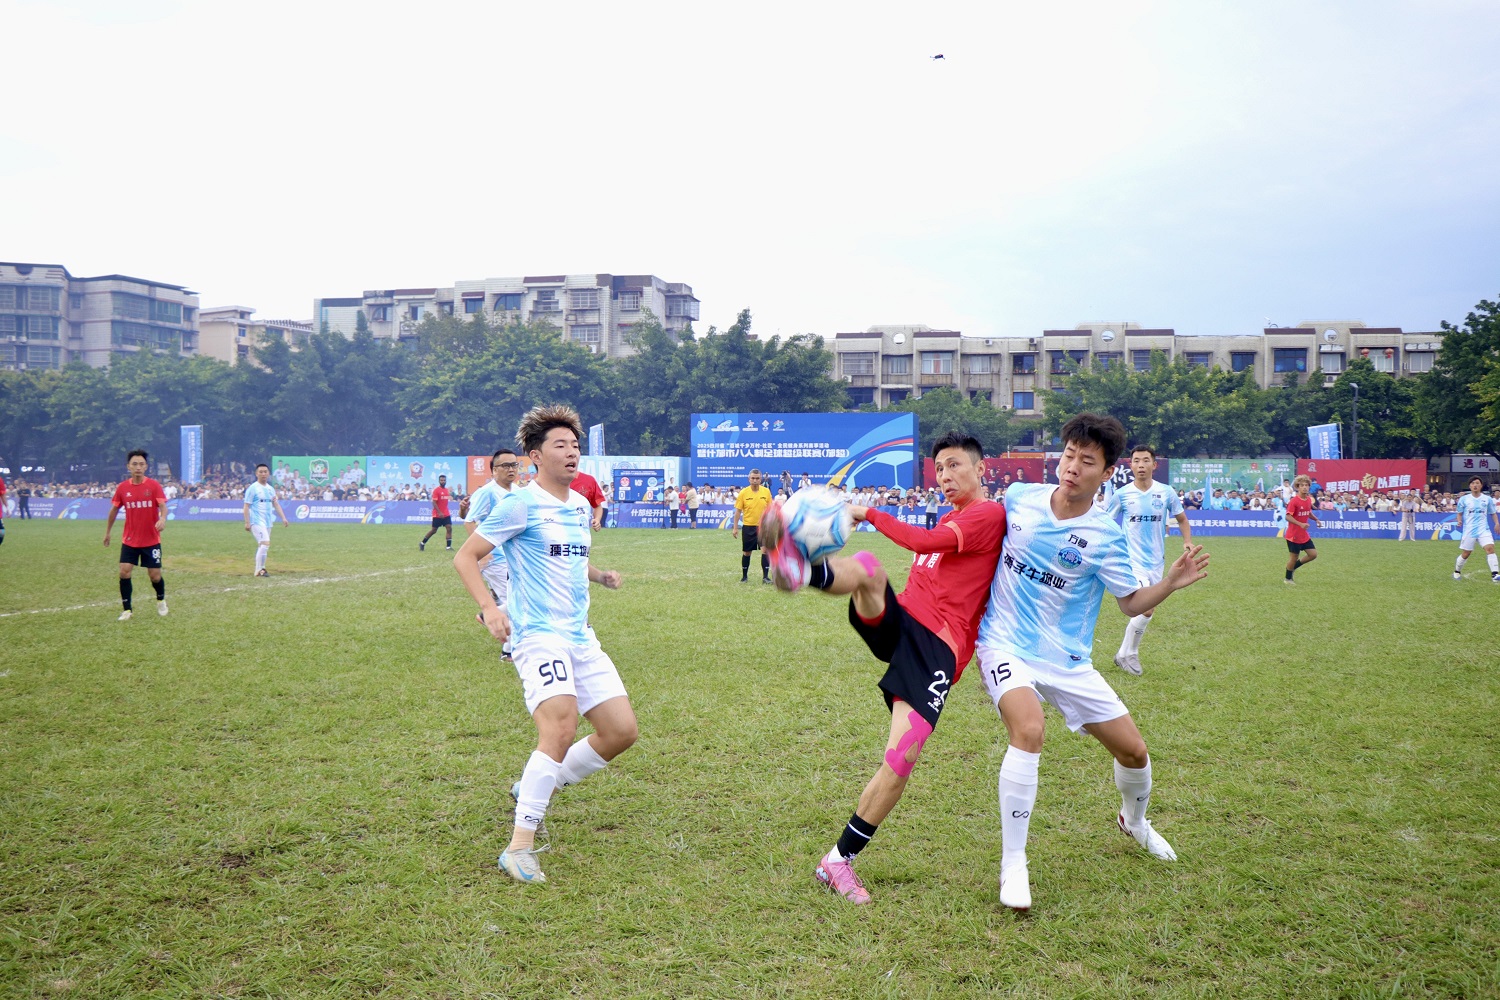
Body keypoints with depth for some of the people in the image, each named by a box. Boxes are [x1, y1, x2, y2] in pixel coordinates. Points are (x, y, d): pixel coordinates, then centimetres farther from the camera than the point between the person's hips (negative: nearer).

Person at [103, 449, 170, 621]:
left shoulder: (154, 485, -8)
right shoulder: (122, 488, -1)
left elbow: (163, 506, -16)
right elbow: (114, 510, 12)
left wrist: (163, 518, -38)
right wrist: (107, 532, 17)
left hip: (151, 540, -2)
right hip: (129, 540, 2)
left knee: (155, 575, 2)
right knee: (124, 572, -8)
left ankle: (161, 600, 32)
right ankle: (126, 609, 5)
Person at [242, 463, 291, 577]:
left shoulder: (271, 489, 14)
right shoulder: (252, 488, -5)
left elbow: (276, 504, 16)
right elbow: (246, 506, -7)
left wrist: (283, 518, 5)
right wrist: (247, 522, -14)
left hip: (268, 522, 7)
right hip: (257, 521, -7)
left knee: (262, 545, 10)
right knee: (265, 543, -18)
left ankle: (260, 569, 18)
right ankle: (259, 570, -12)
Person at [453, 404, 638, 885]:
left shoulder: (580, 506, 15)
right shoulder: (521, 504, -7)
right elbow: (465, 557, -5)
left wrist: (599, 575, 11)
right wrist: (489, 607, -20)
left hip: (581, 636, 8)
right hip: (538, 633, -8)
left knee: (622, 730, 3)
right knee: (562, 725, -27)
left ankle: (532, 790, 22)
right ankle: (519, 847, -17)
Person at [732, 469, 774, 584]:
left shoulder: (766, 491, 0)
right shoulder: (743, 493, -5)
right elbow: (738, 511, -1)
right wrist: (735, 528, -4)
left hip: (763, 526, 0)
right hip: (748, 527, 0)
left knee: (765, 550, -11)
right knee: (746, 552, 9)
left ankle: (765, 576, -4)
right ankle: (744, 576, 23)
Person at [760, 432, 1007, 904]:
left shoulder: (990, 514, 0)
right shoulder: (948, 521, 28)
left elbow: (923, 542, -13)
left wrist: (870, 513, -5)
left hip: (937, 648, -6)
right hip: (895, 622, 7)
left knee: (902, 759, -16)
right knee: (866, 566, -26)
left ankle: (839, 860, -3)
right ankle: (800, 569, -60)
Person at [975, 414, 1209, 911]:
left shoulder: (1105, 537, -8)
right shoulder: (1017, 498, -5)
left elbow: (1132, 603, -2)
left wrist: (1171, 582, -17)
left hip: (1066, 660, 2)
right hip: (1006, 644, -2)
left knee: (1133, 750, 7)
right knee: (1029, 730, -31)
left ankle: (1133, 820, 46)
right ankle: (1012, 865, -19)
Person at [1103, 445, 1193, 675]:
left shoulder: (1166, 492, 1)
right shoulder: (1122, 494, -6)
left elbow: (1182, 519, 13)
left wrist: (1187, 542, -3)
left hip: (1155, 561, 4)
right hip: (1132, 560, -4)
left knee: (1145, 611, 9)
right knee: (1147, 609, -18)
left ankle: (1127, 654, 29)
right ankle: (1127, 654, -1)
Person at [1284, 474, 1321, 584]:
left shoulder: (1309, 500, 4)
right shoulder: (1294, 501, -18)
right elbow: (1288, 517, -22)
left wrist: (1317, 519, 5)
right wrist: (1300, 524, -32)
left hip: (1304, 535, 7)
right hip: (1294, 535, -7)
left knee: (1313, 554, 5)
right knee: (1294, 556, 2)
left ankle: (1294, 566, 24)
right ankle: (1288, 578, 20)